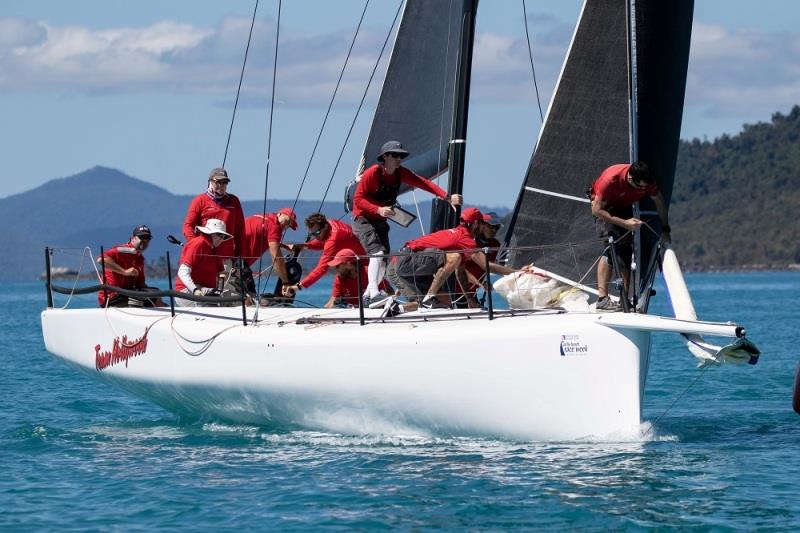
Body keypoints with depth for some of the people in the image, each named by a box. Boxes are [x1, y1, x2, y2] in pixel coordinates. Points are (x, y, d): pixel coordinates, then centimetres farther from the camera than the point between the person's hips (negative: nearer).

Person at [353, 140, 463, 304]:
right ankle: (373, 292, -35)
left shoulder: (401, 173, -1)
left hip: (380, 222, 8)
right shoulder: (372, 173, -18)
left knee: (384, 260, 6)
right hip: (363, 219, -8)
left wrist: (447, 196, -19)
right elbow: (358, 199, -18)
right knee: (378, 253, -26)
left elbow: (424, 183, -8)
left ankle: (367, 295, 20)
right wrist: (378, 210, -32)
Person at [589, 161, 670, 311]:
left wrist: (665, 229, -4)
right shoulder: (610, 179, -38)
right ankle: (602, 298, -28)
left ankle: (625, 299, 4)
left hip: (624, 206, 5)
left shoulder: (647, 181, -24)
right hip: (604, 205, -5)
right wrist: (625, 223, -35)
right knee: (611, 248, -22)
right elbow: (597, 210, -31)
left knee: (626, 250, -2)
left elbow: (659, 202, -4)